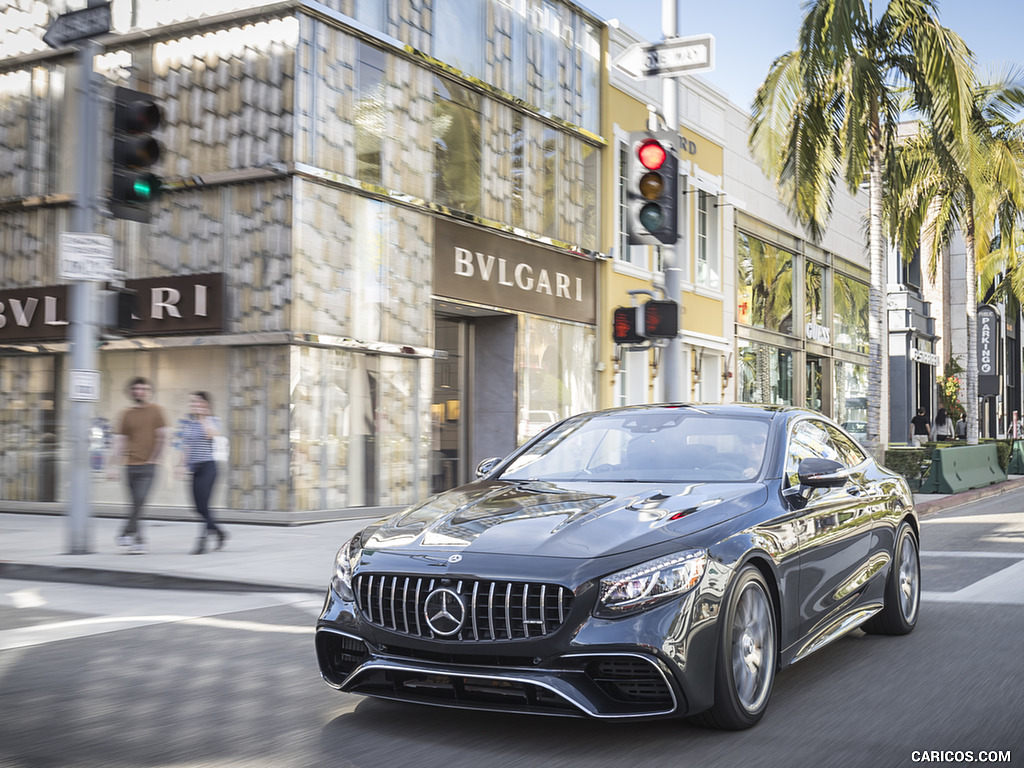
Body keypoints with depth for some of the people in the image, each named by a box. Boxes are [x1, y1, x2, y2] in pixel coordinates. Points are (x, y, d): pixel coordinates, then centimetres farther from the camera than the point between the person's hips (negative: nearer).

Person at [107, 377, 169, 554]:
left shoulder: (155, 410, 2)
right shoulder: (127, 414, 8)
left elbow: (163, 436, 2)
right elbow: (119, 441, 8)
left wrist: (154, 458, -2)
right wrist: (112, 466, 3)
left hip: (148, 466, -2)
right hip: (131, 465, 3)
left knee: (139, 502, -14)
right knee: (137, 503, 5)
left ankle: (127, 533, -6)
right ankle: (138, 540, 11)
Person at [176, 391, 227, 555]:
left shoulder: (212, 420, -3)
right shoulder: (186, 423, 12)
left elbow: (212, 435, -24)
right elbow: (185, 445, 17)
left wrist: (204, 418, -19)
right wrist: (182, 464, 12)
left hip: (207, 466, -6)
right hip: (194, 468, 6)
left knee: (203, 506, -11)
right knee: (199, 508, 7)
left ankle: (202, 540, -5)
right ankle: (219, 532, 26)